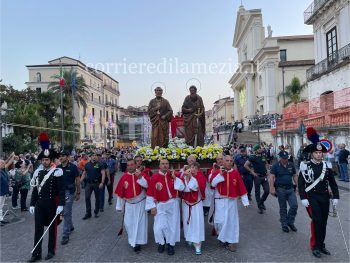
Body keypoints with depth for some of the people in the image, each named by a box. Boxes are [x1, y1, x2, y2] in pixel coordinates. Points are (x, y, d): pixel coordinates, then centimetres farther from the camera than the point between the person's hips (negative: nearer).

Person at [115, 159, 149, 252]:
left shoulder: (141, 174, -9)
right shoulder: (124, 177, -4)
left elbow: (147, 185, -22)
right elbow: (120, 192, 2)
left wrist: (140, 177, -35)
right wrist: (119, 205, 5)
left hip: (140, 203, -2)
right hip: (129, 203, 2)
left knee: (140, 223, 3)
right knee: (128, 223, 9)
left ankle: (138, 242, 17)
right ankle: (133, 239, 34)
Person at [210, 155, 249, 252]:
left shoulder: (235, 173, -1)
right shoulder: (218, 172, -1)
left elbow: (241, 187, 0)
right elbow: (212, 183, -9)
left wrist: (245, 201, -1)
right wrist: (220, 174, -19)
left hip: (232, 200, 1)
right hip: (220, 200, -1)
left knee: (231, 220, 6)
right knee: (220, 220, -2)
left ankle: (231, 241, 20)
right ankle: (223, 237, 23)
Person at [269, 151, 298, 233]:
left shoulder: (291, 165, 6)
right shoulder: (276, 166, -5)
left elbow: (295, 176, 12)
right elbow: (272, 177, -9)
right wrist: (272, 188, -18)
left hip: (290, 189, 3)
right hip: (281, 189, -3)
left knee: (294, 205, -5)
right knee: (283, 208, 6)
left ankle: (290, 222, 17)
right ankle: (284, 224, 21)